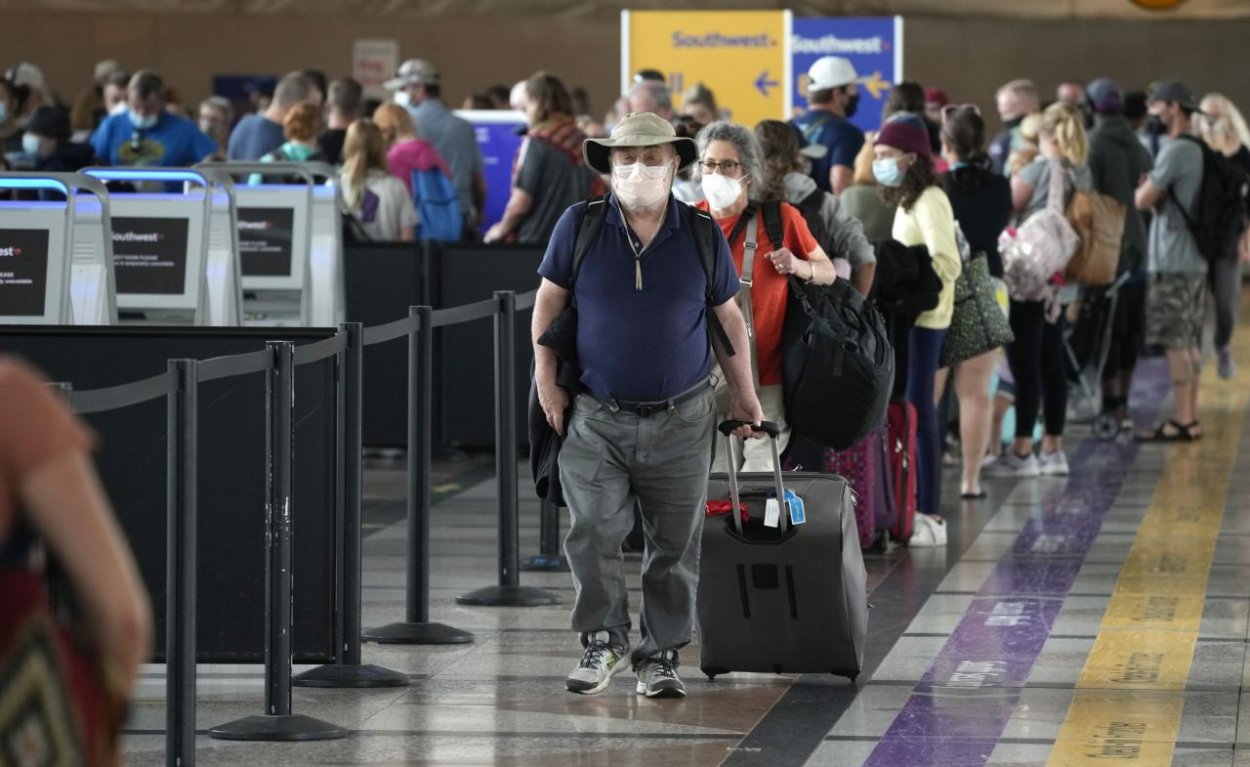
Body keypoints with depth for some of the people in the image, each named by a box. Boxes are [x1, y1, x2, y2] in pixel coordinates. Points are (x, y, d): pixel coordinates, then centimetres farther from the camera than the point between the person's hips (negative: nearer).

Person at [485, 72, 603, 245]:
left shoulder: (537, 141, -10)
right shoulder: (583, 141, 5)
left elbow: (521, 203, -12)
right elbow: (598, 193, 10)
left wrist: (502, 229, 4)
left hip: (537, 242, -6)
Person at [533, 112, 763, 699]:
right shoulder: (579, 226, 0)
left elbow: (728, 318, 10)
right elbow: (549, 301, 7)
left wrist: (745, 397, 11)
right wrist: (546, 378, 0)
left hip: (681, 419, 1)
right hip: (595, 416, -1)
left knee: (675, 544, 5)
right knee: (592, 534, -9)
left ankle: (661, 655, 16)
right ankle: (603, 641, 10)